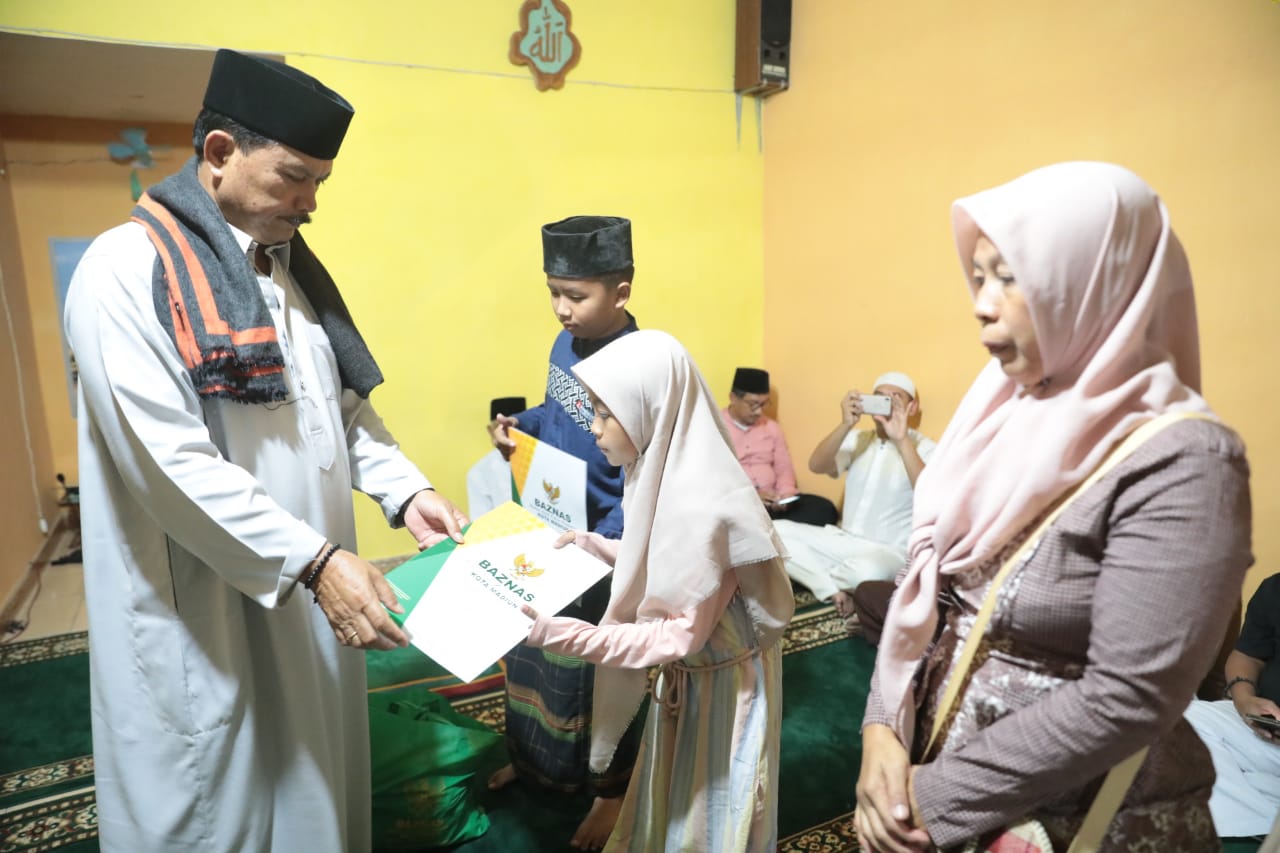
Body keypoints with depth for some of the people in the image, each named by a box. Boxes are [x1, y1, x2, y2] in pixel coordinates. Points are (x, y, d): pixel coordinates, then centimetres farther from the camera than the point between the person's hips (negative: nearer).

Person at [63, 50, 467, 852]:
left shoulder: (294, 267, 9)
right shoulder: (127, 270, -16)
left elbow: (346, 406, 12)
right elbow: (173, 463, -24)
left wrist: (405, 490, -2)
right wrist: (315, 561, -27)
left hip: (305, 588, 7)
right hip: (204, 611, -7)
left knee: (315, 775, 21)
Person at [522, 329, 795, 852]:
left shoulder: (698, 506, -34)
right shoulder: (663, 473, -6)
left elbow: (680, 638, -30)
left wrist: (562, 635, -34)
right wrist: (590, 545, 0)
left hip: (721, 682, -8)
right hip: (684, 677, 8)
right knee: (671, 800, 27)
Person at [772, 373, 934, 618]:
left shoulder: (924, 448, -4)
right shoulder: (857, 439, 9)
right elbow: (816, 466, -10)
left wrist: (902, 440, -31)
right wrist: (846, 425, -23)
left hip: (889, 551, -4)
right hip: (843, 540, 5)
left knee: (868, 571, -40)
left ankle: (815, 574, -6)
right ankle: (836, 592, -15)